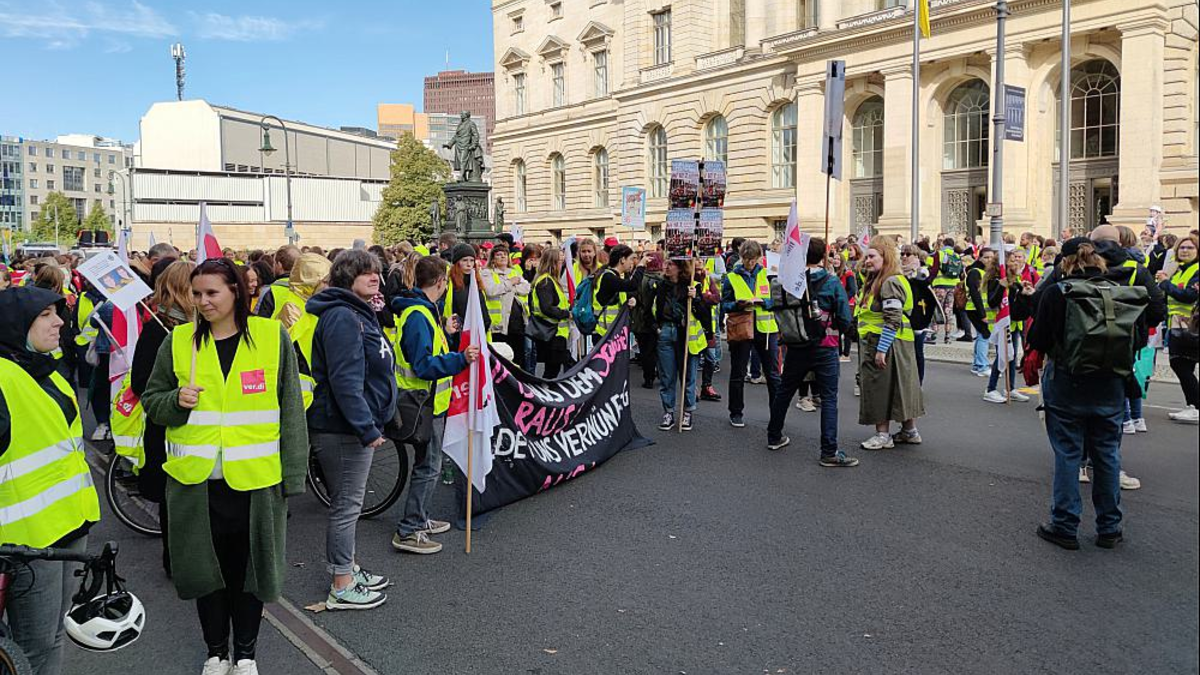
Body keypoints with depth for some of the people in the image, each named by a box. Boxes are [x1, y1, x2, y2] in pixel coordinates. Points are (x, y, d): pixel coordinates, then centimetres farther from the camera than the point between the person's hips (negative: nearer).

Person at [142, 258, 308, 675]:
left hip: (255, 479, -1)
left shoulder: (272, 336, -2)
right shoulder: (178, 341, 2)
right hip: (196, 480, 2)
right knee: (206, 567, 12)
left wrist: (293, 472, -4)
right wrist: (177, 400, -13)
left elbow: (291, 409, -1)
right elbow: (152, 402, 10)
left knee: (250, 565, 10)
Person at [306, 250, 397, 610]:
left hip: (354, 426, 10)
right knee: (347, 505, 0)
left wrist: (372, 422, 24)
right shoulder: (342, 318, -20)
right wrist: (367, 428, -26)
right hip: (343, 430, -10)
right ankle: (342, 587, 12)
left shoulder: (360, 314, 15)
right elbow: (344, 380, -27)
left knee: (348, 503, 20)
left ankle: (349, 568, 34)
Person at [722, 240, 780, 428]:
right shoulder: (731, 277, 1)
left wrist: (761, 301, -18)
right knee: (738, 374, 7)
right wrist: (738, 305, -20)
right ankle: (736, 413, 20)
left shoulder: (766, 274, 4)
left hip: (764, 328, 1)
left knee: (773, 373, 7)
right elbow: (725, 304, -1)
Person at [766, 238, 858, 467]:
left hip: (796, 347, 4)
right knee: (829, 399, -1)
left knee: (784, 391, 18)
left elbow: (779, 311, 3)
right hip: (825, 348, -4)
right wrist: (836, 329, 9)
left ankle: (774, 437, 31)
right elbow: (845, 320, -11)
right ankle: (829, 452, -3)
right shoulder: (833, 283, -11)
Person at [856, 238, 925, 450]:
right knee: (901, 386, 14)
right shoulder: (876, 282, 16)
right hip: (874, 343, 10)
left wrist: (881, 349, -23)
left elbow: (893, 320, -22)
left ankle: (883, 435, 4)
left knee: (880, 387, -4)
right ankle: (910, 431, 23)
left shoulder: (891, 283, -16)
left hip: (885, 344, -10)